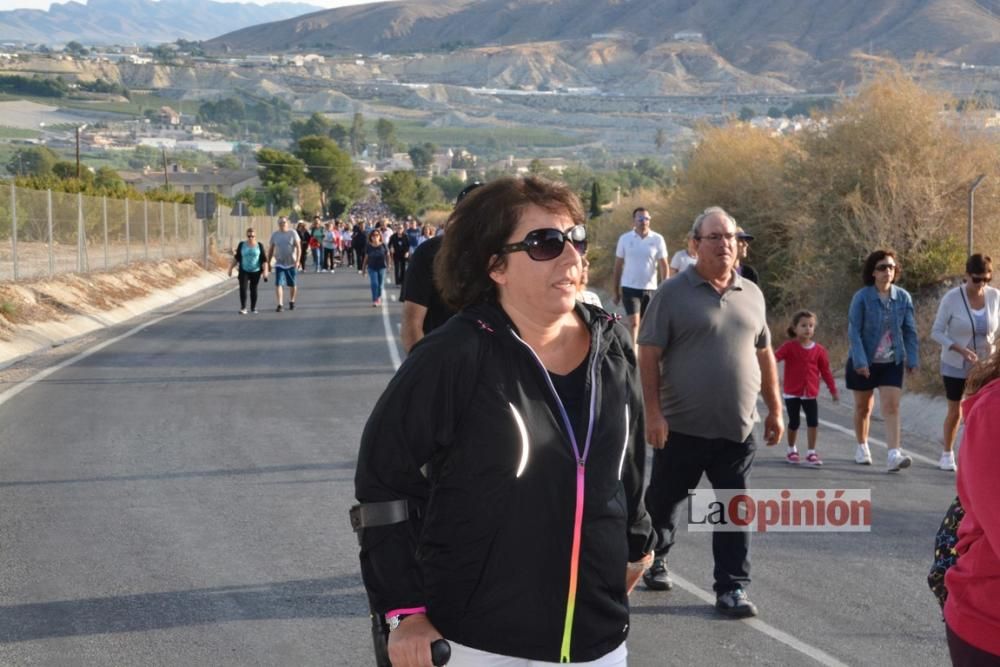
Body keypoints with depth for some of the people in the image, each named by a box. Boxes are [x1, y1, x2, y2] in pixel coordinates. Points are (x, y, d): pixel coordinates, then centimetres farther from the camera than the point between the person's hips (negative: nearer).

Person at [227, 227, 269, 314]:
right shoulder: (241, 245, 1)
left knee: (253, 289, 7)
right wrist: (231, 268, 7)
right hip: (244, 271, 0)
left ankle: (253, 308, 21)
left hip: (255, 271, 0)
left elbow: (264, 259, -2)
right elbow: (236, 258, 8)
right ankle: (243, 308, -9)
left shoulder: (259, 246, -2)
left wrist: (265, 271, -10)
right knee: (242, 288, -13)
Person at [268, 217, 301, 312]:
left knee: (292, 285, 10)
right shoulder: (274, 235, 4)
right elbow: (271, 250, 10)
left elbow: (298, 247, -6)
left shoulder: (293, 233, -3)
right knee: (278, 284, -13)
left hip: (291, 263, -1)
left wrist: (297, 260, -16)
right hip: (279, 264, 1)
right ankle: (280, 305, -15)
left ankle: (291, 302, 31)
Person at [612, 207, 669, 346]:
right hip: (630, 287, -1)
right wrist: (615, 291, 6)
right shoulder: (625, 239, 0)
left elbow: (664, 266, 1)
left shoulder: (657, 240, -1)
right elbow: (618, 266, 6)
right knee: (634, 323, -12)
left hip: (650, 288, 1)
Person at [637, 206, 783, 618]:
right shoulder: (673, 293, -6)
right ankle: (653, 561, 35)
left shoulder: (751, 295, 10)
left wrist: (774, 408, 14)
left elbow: (763, 353, 17)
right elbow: (649, 354, -9)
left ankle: (732, 588, 9)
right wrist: (653, 413, -15)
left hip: (737, 429, 3)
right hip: (682, 428, -3)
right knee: (664, 501, 12)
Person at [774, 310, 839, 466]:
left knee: (813, 421, -9)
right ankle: (791, 450, 28)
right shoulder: (789, 347, -6)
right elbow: (775, 357, -21)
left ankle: (811, 453, 1)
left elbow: (825, 371, 7)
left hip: (810, 394, 2)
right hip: (792, 393, -2)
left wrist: (833, 390, 8)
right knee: (794, 422, 7)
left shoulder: (819, 350, 1)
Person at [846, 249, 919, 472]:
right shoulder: (862, 297, -11)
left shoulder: (903, 297, -2)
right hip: (865, 362, -1)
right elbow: (854, 331, -13)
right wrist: (860, 361, -20)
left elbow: (910, 330, 4)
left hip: (892, 362, 1)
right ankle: (862, 447, 34)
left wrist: (912, 359, -1)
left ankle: (893, 455, -20)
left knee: (891, 406, -11)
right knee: (863, 407, 13)